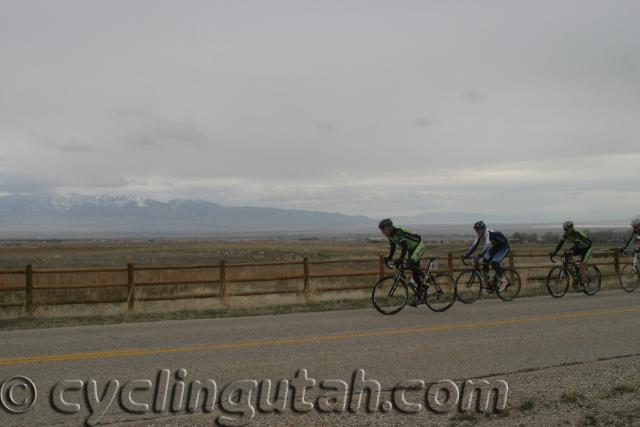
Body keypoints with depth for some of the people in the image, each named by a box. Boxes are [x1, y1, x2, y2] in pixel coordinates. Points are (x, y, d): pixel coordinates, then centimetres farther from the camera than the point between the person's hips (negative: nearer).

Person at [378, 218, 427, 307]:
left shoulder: (399, 232, -30)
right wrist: (389, 258, -3)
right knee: (414, 273, 8)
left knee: (410, 264, -30)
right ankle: (420, 297, 13)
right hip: (411, 249, 9)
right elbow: (392, 247, 9)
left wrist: (400, 259, -45)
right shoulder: (390, 236, -2)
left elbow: (405, 246, -38)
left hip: (418, 246, -9)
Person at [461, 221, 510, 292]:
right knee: (485, 260, -11)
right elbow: (474, 245, -8)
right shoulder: (479, 234, -9)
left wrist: (479, 256, -53)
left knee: (494, 262, -25)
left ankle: (504, 281, -12)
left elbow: (486, 245, -44)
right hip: (495, 247, 8)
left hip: (504, 247, -8)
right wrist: (466, 255, -16)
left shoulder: (489, 233, -33)